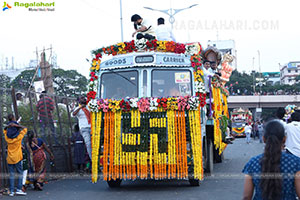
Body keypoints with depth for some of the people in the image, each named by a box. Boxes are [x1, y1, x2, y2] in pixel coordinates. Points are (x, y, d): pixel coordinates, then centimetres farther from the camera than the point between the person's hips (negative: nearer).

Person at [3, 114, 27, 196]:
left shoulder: (7, 137, 2)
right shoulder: (19, 137, -7)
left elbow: (4, 130, 21)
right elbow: (24, 128, 5)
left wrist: (7, 126, 0)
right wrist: (16, 125, -6)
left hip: (9, 159, 3)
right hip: (17, 158, -3)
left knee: (11, 174, 4)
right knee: (20, 173, 4)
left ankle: (11, 191, 0)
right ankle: (19, 189, -6)